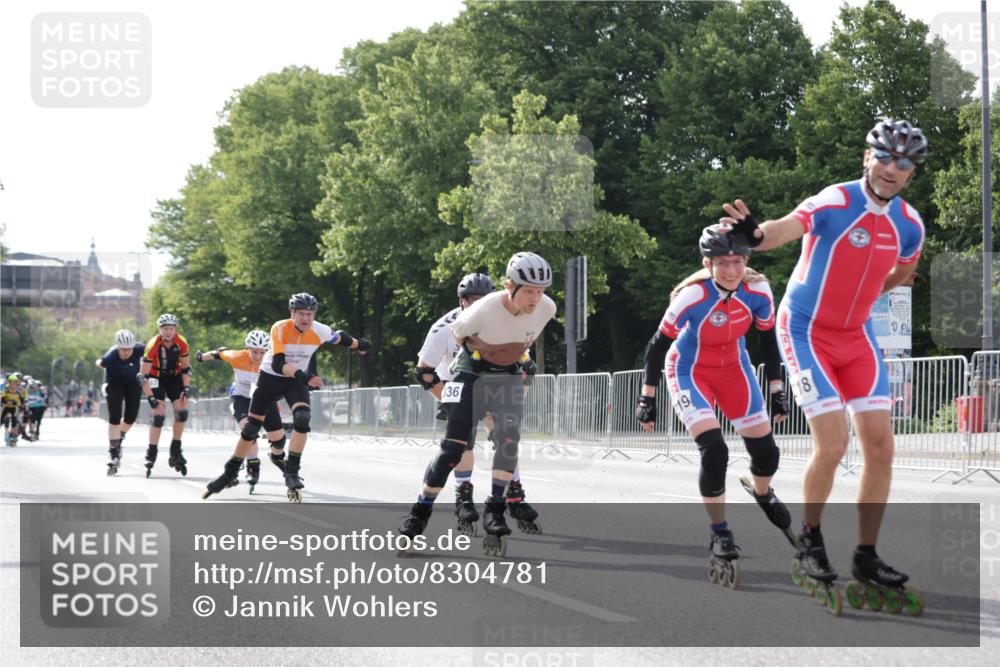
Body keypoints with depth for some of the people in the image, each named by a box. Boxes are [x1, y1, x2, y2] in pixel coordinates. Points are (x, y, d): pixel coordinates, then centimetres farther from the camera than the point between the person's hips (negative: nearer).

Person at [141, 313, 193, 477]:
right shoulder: (153, 345, -27)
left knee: (181, 411, -10)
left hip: (174, 376, 4)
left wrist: (186, 388, -11)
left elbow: (186, 367, -2)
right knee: (159, 414, -16)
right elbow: (144, 375, -23)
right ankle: (151, 455, -8)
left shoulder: (181, 342, -17)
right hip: (156, 378, -4)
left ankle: (175, 452, 4)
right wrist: (150, 397, -26)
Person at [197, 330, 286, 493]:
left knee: (278, 436, 4)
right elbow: (220, 354, -4)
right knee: (248, 426, -30)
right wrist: (202, 356, 14)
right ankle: (253, 468, -19)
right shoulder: (238, 358, -23)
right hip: (241, 398, -1)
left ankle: (277, 456, 42)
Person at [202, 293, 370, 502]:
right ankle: (230, 473, 24)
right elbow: (278, 364, -37)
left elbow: (340, 338, 4)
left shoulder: (320, 332, -19)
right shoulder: (280, 329, -28)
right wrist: (302, 376, -52)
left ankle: (292, 471, -19)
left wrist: (358, 345, 22)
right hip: (270, 377, -1)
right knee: (251, 428, 6)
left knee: (302, 418, -27)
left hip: (297, 381, 2)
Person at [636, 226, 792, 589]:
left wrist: (777, 389, 2)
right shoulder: (692, 297, -30)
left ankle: (763, 494, 41)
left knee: (766, 452, 4)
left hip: (733, 368, 4)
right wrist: (647, 396, -13)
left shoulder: (758, 291, -18)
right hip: (689, 372, -4)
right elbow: (659, 342, -17)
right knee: (714, 452, -22)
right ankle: (720, 538, -5)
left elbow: (767, 338, -1)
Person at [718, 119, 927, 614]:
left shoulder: (909, 224, -3)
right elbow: (787, 228, -42)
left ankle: (866, 559, 11)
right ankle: (810, 544, 10)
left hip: (856, 336, 6)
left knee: (880, 448, -1)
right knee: (832, 446, -14)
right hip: (806, 332, -6)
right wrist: (755, 235, -63)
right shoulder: (835, 204, -22)